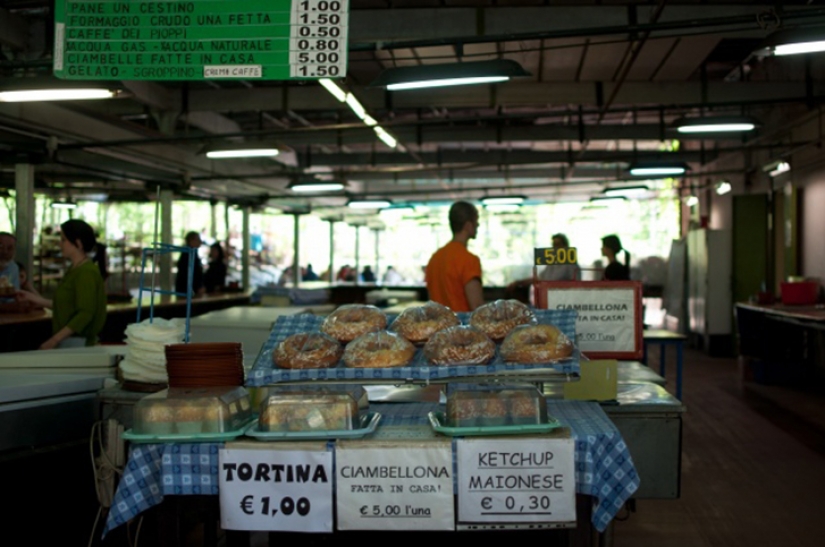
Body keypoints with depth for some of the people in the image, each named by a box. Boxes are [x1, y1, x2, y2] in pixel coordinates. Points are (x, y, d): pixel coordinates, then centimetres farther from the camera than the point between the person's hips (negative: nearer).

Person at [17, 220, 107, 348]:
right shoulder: (74, 270, 13)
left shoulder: (86, 272, -15)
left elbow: (85, 314, -21)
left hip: (77, 342, -9)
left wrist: (54, 340, -21)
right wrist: (39, 300, 15)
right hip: (66, 341, 9)